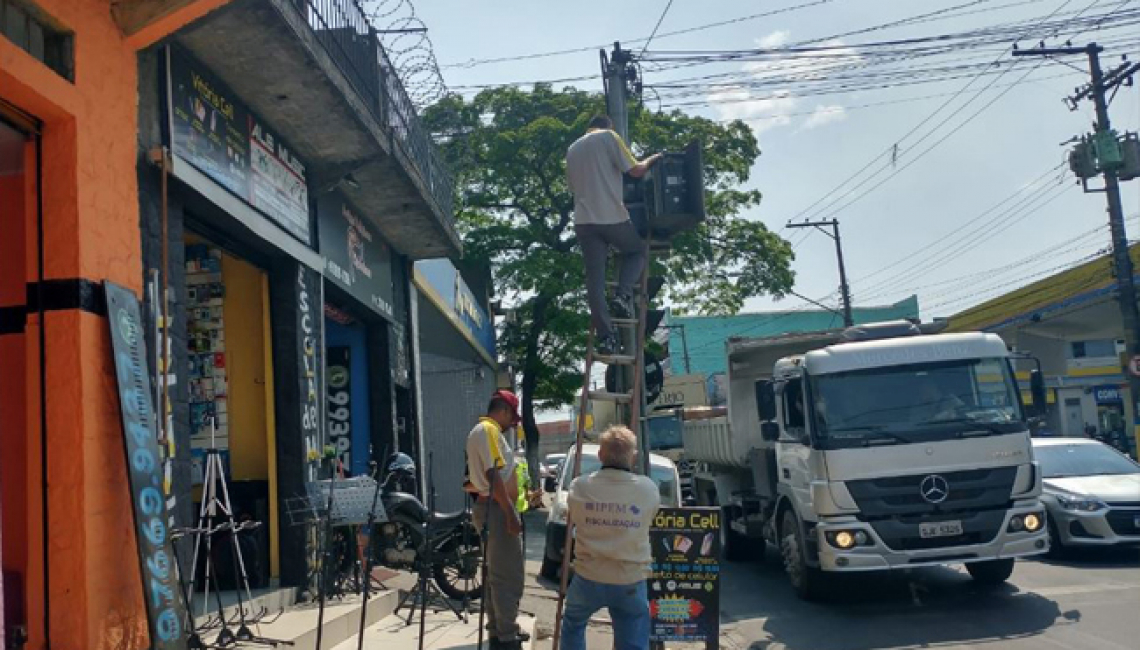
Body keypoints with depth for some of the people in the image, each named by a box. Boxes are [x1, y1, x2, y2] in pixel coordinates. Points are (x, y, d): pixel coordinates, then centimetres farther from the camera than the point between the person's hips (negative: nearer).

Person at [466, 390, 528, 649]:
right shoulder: (490, 430, -14)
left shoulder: (481, 430, 18)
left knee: (495, 573, 15)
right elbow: (493, 475, -23)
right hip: (496, 508, -11)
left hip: (489, 507, 11)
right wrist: (510, 514, -23)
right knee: (508, 574, -7)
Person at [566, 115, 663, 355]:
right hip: (612, 216, -4)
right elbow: (635, 171, -2)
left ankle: (606, 337, -6)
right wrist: (651, 161, 17)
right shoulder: (609, 137, 3)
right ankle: (623, 295, -1)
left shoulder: (572, 149, 21)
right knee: (638, 250, 22)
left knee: (595, 279, 2)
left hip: (584, 220, 4)